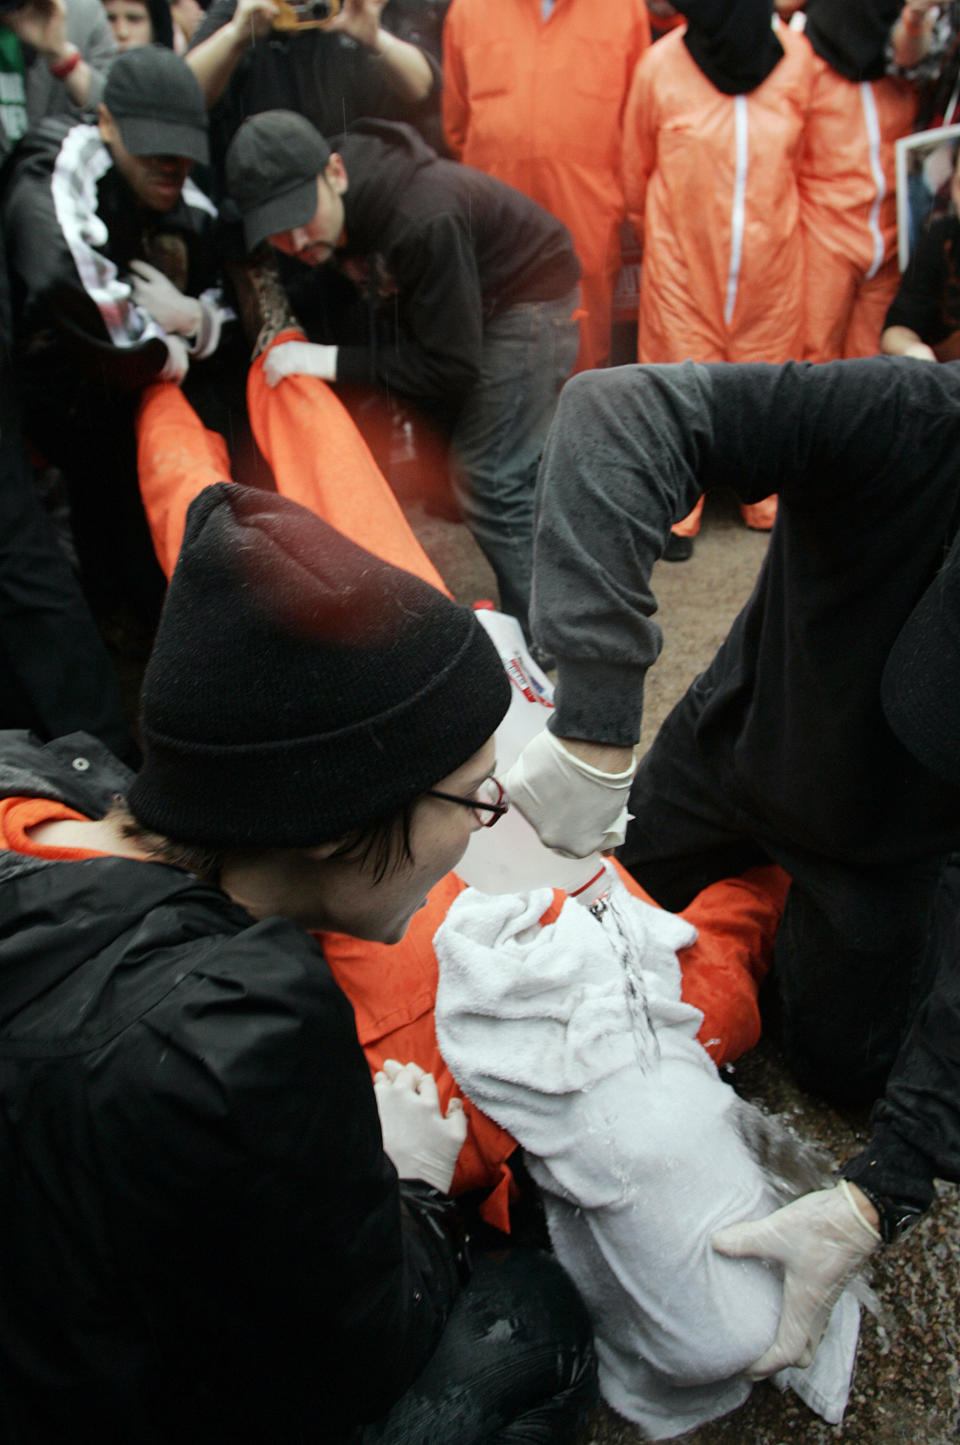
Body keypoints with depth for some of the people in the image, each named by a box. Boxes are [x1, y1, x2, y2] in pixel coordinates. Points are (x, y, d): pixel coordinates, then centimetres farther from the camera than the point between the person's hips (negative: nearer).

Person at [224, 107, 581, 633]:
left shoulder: (422, 221, -38)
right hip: (450, 304, 9)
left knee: (489, 478, -14)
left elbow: (454, 365, -32)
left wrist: (330, 361, -31)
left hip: (528, 299, -9)